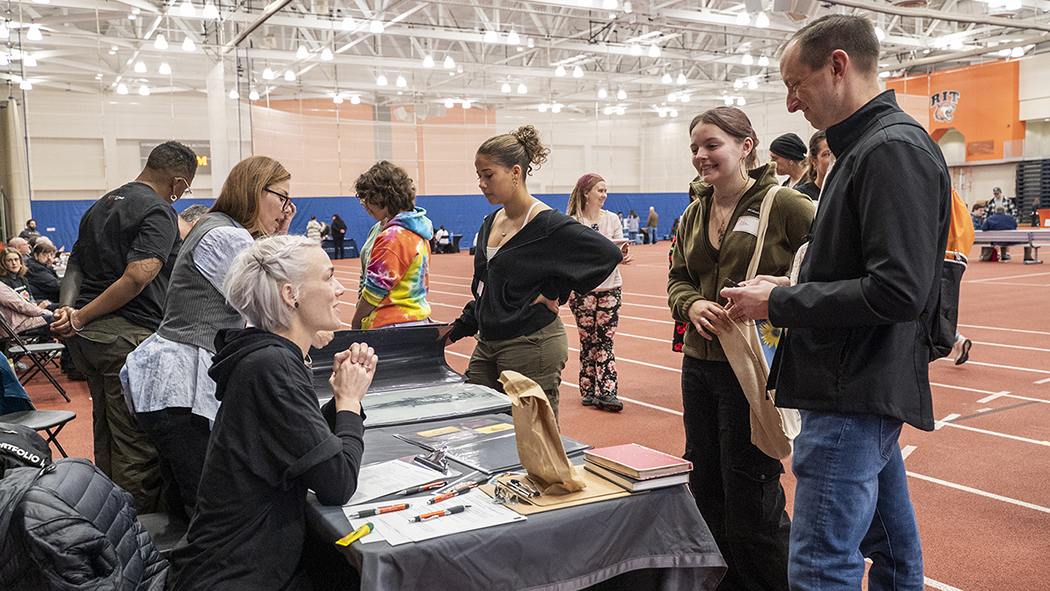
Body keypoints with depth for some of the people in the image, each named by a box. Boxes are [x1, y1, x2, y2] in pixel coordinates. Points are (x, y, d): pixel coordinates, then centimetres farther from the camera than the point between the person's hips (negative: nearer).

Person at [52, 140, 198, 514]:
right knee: (138, 445, -2)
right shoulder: (158, 211, -10)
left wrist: (68, 308, -2)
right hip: (130, 337, -9)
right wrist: (80, 318, -16)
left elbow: (74, 269, 15)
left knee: (106, 437, 19)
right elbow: (138, 277, -22)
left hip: (87, 338, 9)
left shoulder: (101, 206, 19)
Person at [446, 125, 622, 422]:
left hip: (531, 346, -8)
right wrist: (456, 331, 20)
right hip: (488, 345, 8)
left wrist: (554, 293, -15)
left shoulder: (547, 224, -13)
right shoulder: (490, 223, 12)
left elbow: (608, 253, -19)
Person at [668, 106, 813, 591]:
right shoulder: (693, 216, 12)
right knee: (706, 485, 16)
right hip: (700, 364, 7)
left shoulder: (783, 205, -9)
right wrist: (692, 305, -7)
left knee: (749, 496, 2)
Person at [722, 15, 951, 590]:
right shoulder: (866, 146, 17)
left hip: (856, 397, -10)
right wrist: (793, 289, 9)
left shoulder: (893, 149, -15)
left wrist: (780, 304, -15)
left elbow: (897, 291, -24)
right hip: (865, 390, 10)